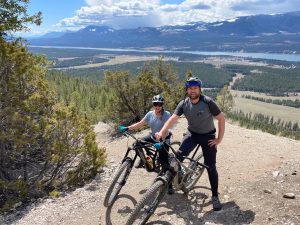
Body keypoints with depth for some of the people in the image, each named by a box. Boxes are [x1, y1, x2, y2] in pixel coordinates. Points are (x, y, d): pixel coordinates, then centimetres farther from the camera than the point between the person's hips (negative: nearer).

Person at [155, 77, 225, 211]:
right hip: (192, 133, 2)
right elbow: (173, 118, -22)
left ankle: (215, 196, 17)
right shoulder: (184, 104, -11)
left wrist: (219, 139, -14)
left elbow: (221, 119, -14)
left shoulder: (207, 102, -20)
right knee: (179, 155, -21)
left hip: (208, 136, -2)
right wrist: (162, 132, -39)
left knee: (211, 167, -1)